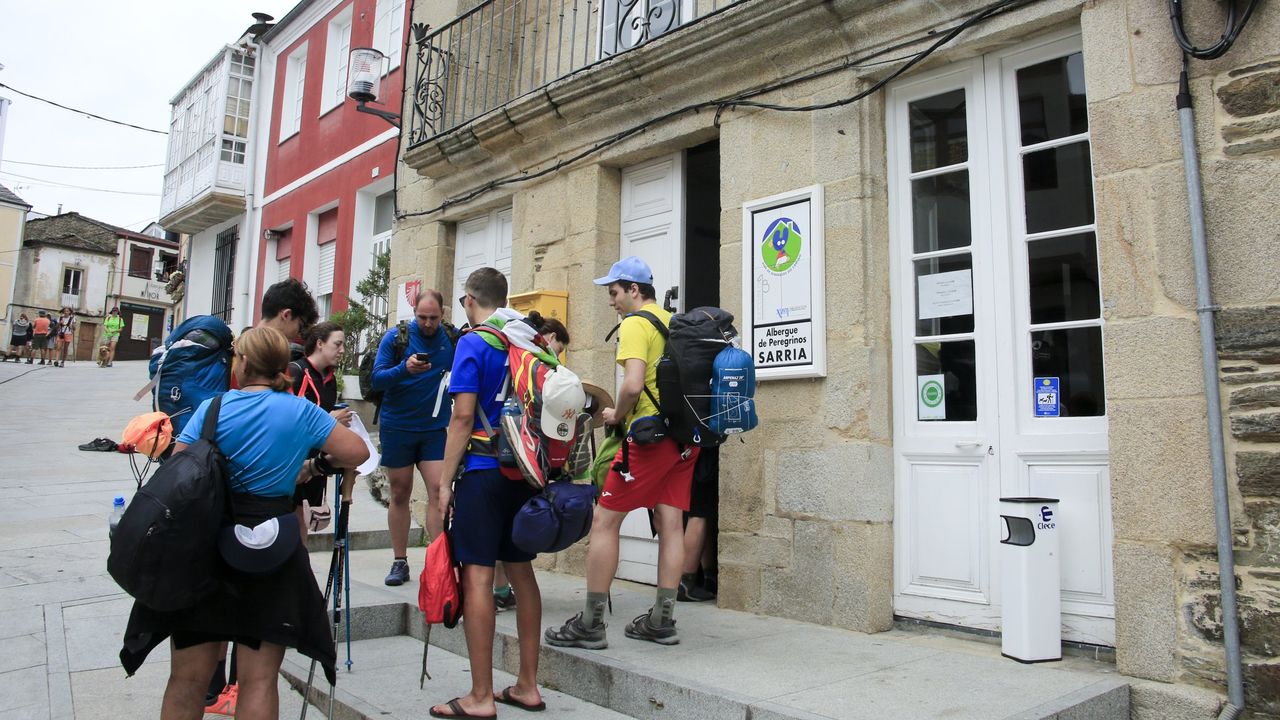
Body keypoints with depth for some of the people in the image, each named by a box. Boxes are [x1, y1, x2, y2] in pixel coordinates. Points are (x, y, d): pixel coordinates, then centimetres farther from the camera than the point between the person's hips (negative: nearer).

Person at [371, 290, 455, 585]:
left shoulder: (452, 339, -1)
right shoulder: (395, 337, -5)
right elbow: (376, 379, -11)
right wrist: (405, 368, -29)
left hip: (435, 428, 1)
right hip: (397, 427, 0)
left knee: (438, 491, -8)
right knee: (400, 494, 8)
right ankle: (399, 562, 18)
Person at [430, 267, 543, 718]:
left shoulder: (473, 344, -8)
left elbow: (463, 417, -13)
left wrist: (446, 480, -7)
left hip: (483, 473, -7)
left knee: (478, 576, -2)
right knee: (522, 572, 12)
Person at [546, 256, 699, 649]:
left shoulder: (635, 323, -9)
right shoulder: (677, 322, 16)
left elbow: (633, 384, -23)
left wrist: (617, 415, -5)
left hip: (651, 433, -8)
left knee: (604, 521, -1)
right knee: (670, 524, 9)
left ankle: (590, 624, 3)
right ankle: (661, 620, 15)